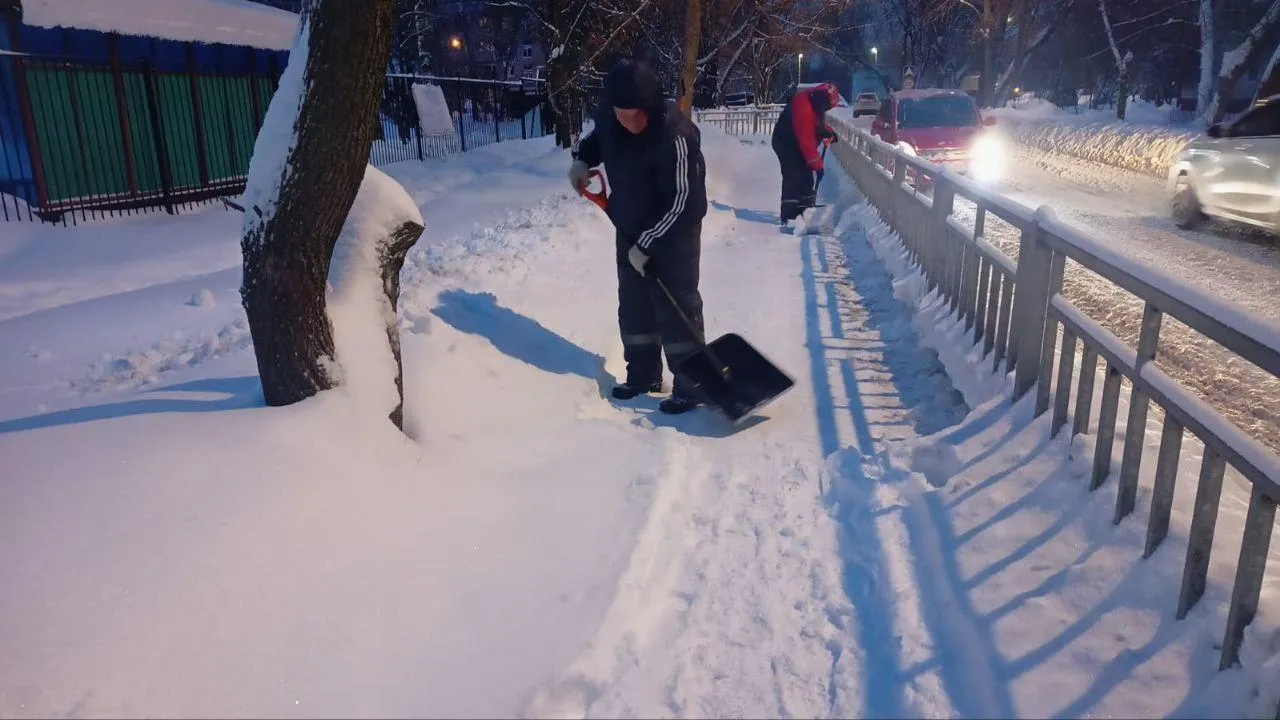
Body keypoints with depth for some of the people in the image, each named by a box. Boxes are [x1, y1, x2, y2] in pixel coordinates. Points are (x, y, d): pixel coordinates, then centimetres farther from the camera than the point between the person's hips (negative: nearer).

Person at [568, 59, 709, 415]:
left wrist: (647, 243, -21)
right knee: (633, 304, 14)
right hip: (629, 229, 7)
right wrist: (582, 158, -2)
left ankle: (690, 386, 6)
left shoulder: (674, 136, -30)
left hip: (673, 234, -7)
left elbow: (680, 201, -25)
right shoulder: (609, 117, -9)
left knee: (675, 307, -5)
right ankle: (642, 374, 28)